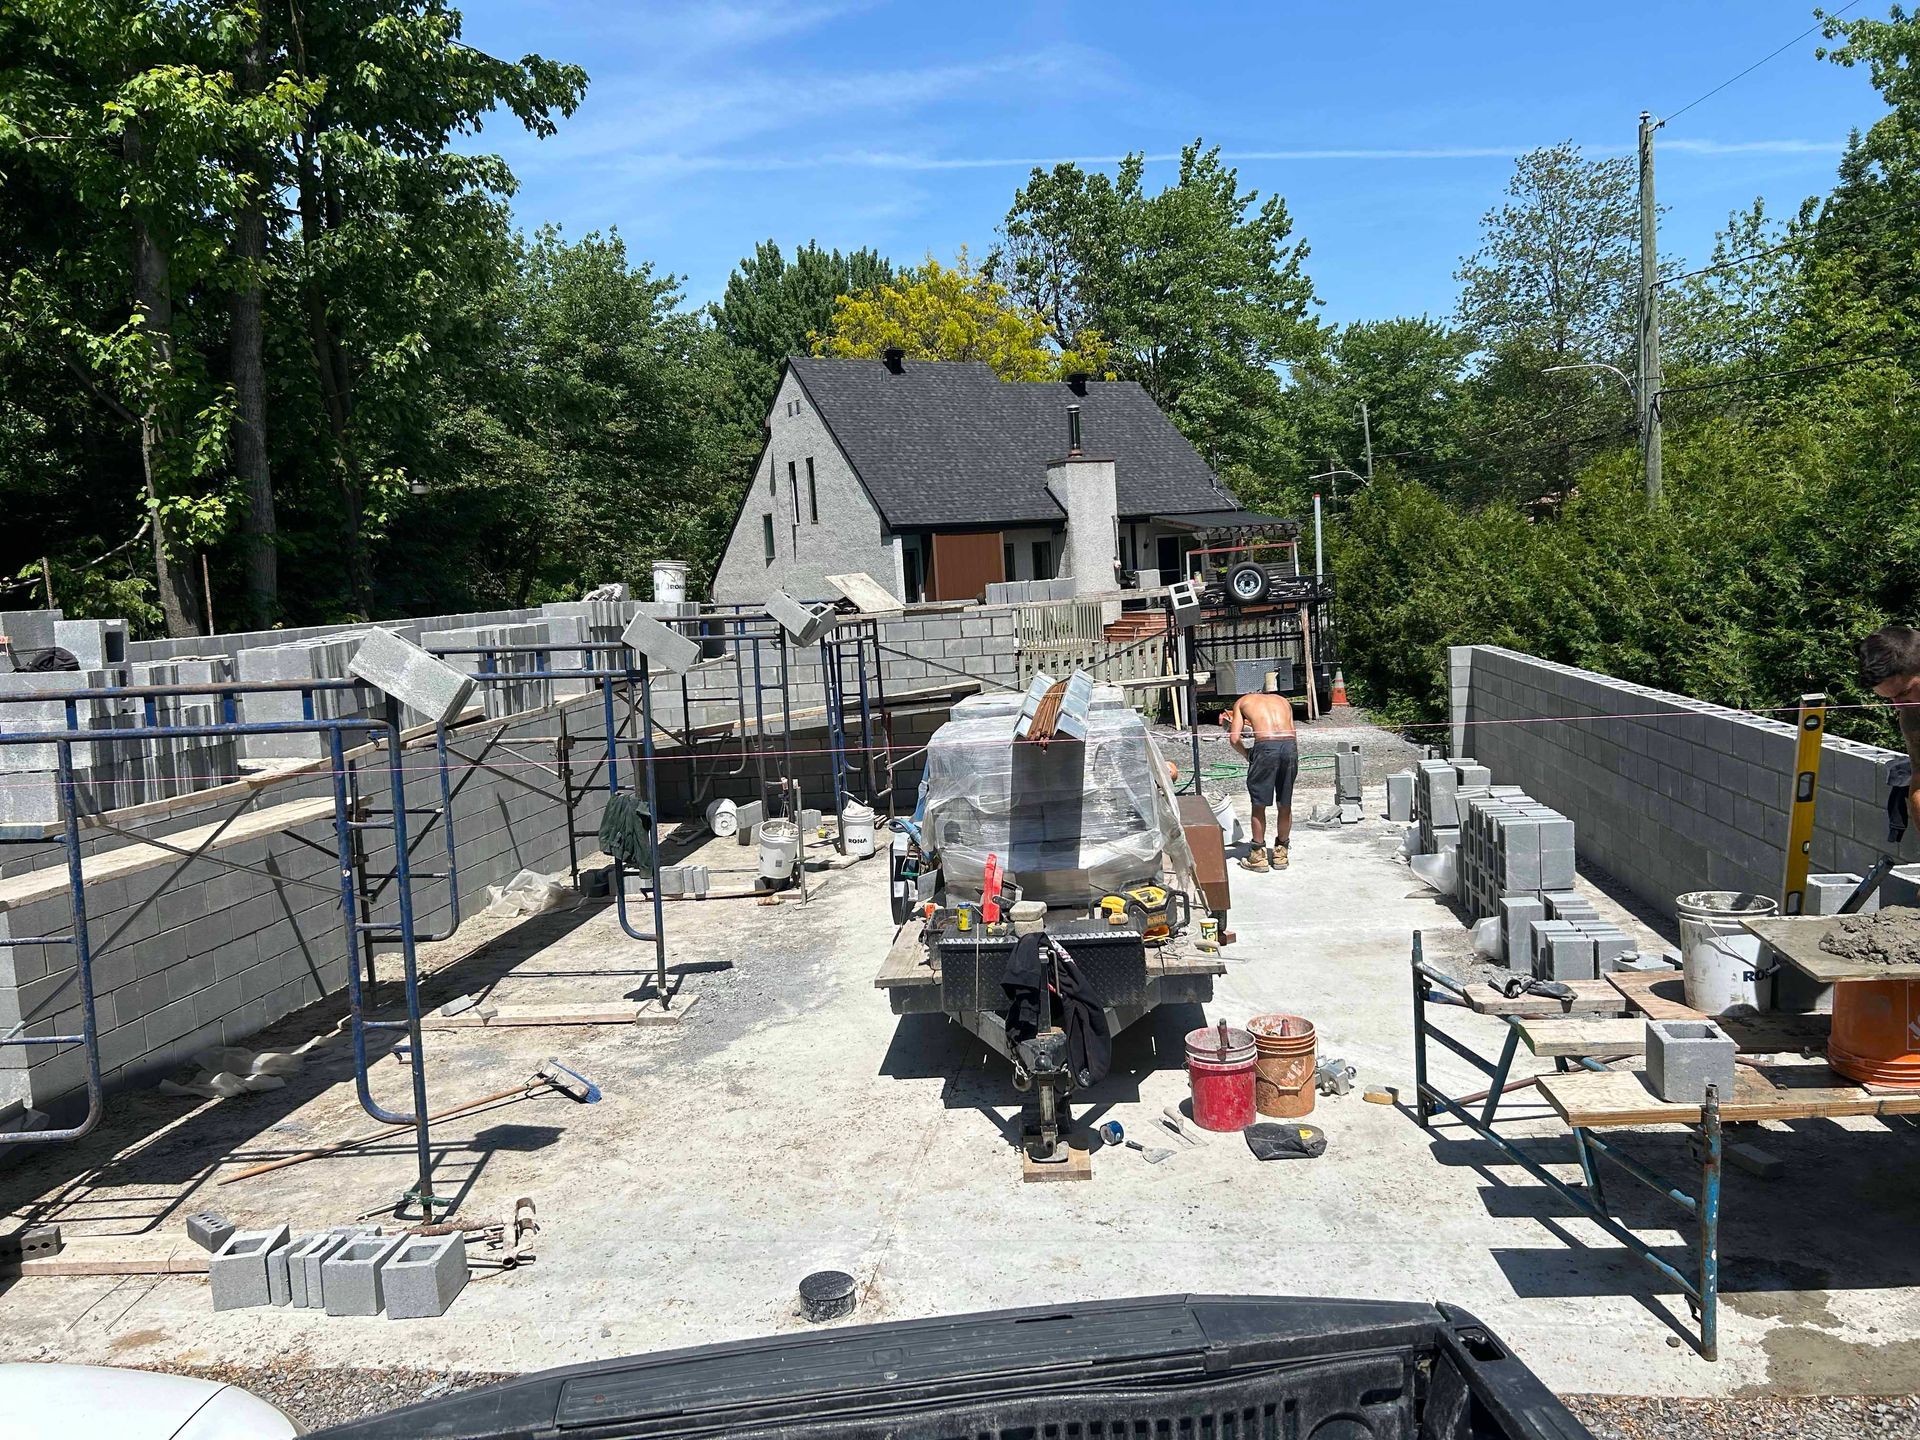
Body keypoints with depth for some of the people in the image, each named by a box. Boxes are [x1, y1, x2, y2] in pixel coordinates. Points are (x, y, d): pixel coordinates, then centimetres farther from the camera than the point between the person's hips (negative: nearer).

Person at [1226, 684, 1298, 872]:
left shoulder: (1242, 701, 22)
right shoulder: (1283, 700, 31)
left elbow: (1234, 739, 11)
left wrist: (1247, 755, 26)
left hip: (1266, 746, -3)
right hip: (1290, 745, 3)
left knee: (1259, 804, 11)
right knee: (1285, 804, 16)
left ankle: (1259, 856, 17)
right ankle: (1281, 853, 29)